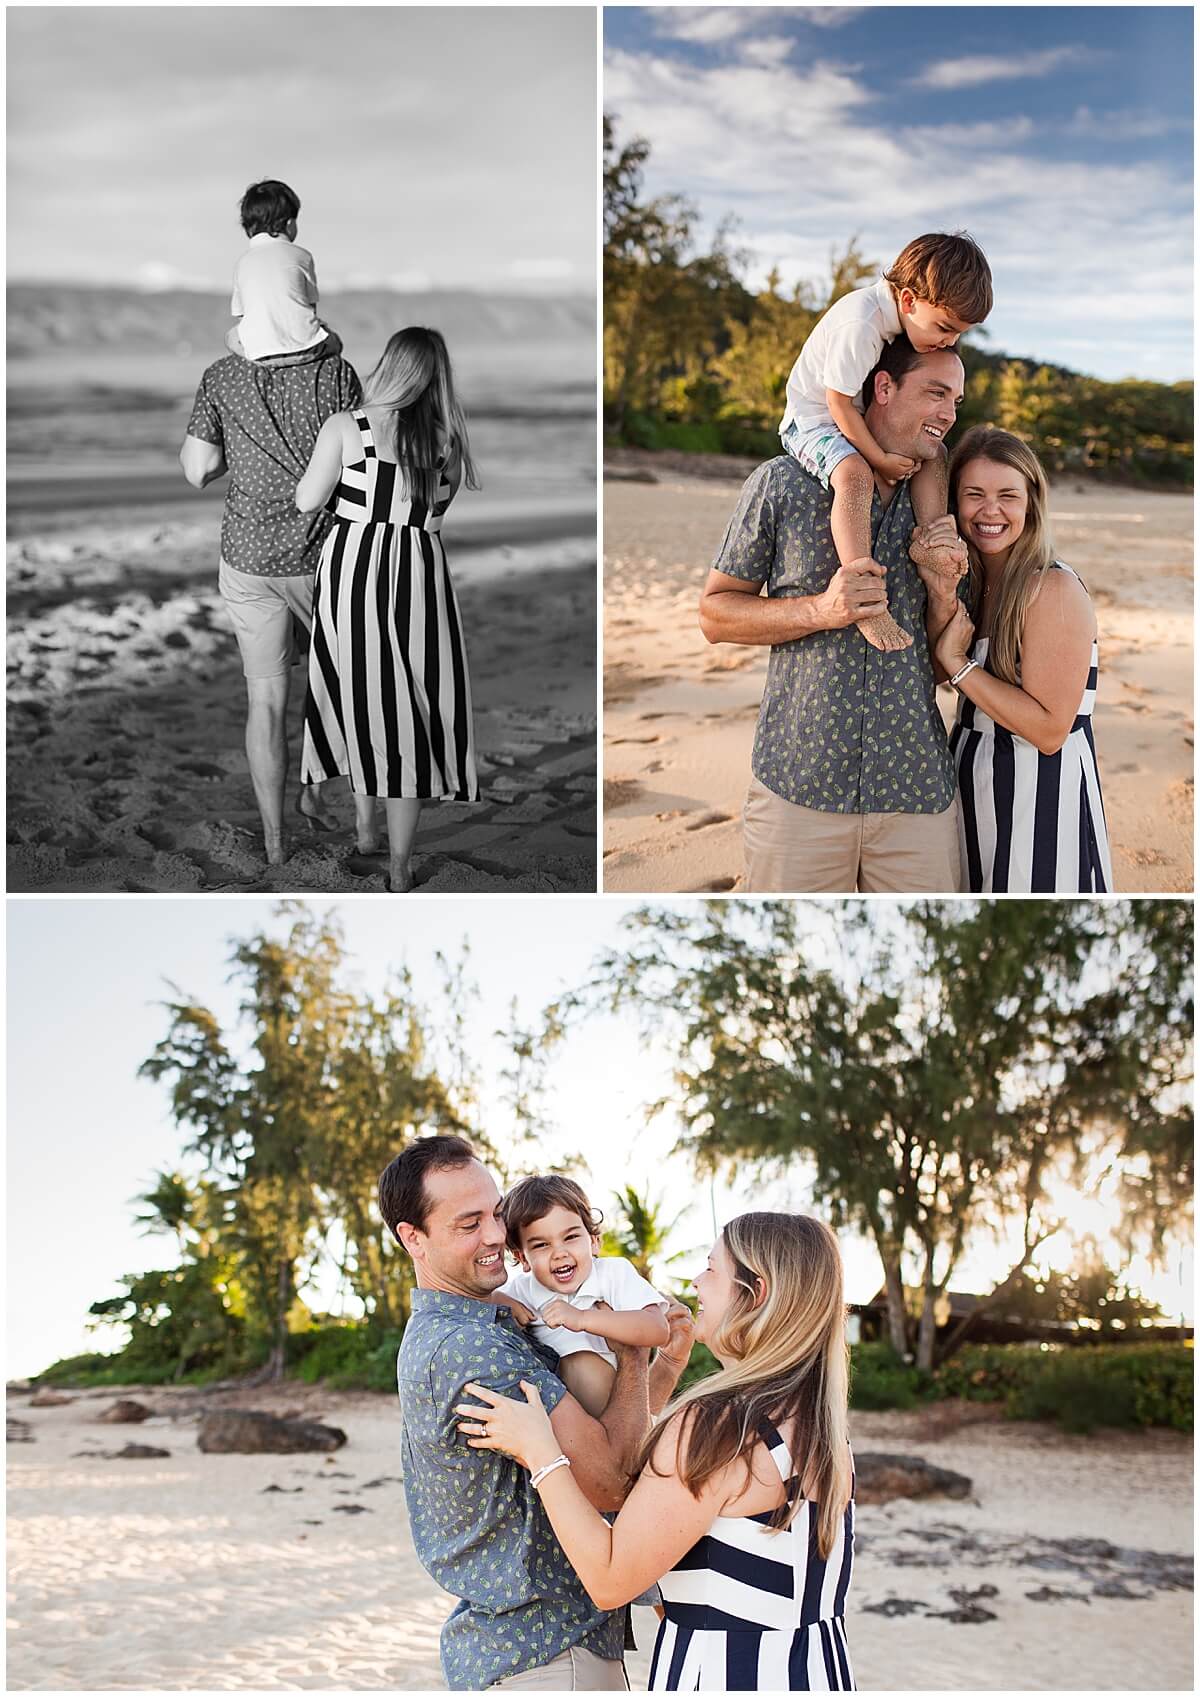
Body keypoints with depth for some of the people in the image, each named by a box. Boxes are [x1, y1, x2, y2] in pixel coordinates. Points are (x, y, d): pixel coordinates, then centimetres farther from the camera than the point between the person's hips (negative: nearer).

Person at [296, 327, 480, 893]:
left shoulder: (345, 428, -5)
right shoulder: (446, 439, 0)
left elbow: (306, 502, -2)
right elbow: (440, 505, 9)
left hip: (353, 570, 0)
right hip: (420, 573, 1)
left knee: (359, 698, 15)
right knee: (411, 705, 5)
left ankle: (364, 826, 27)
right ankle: (399, 865, 7)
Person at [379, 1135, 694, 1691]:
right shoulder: (470, 1347, -22)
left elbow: (593, 1442, 14)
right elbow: (611, 1481, -23)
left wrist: (667, 1363, 0)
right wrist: (632, 1355, -9)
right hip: (545, 1660, -10)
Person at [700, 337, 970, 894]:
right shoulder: (784, 483, 0)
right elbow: (715, 614, 1)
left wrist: (943, 594, -6)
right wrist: (821, 611, -14)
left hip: (917, 790, 3)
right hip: (800, 784, -3)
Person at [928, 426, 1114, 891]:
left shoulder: (1053, 589, -18)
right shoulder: (973, 581, 6)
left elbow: (1050, 730, -22)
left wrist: (956, 660, -21)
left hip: (1041, 799, -7)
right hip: (973, 795, 7)